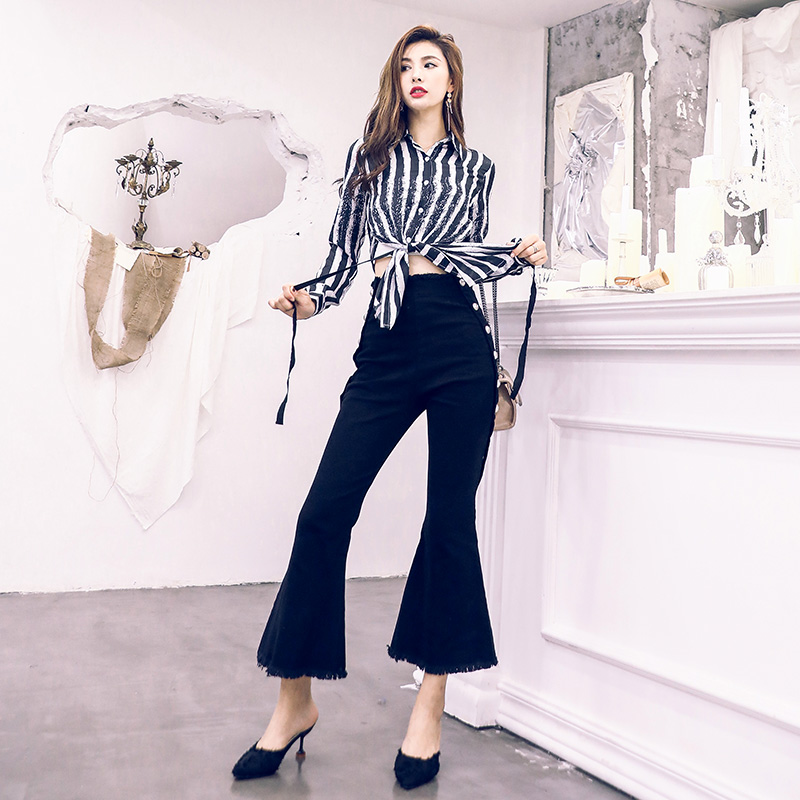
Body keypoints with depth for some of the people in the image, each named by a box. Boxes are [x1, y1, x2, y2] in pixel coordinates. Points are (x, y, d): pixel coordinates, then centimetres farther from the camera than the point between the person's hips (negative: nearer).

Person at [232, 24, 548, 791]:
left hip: (459, 339, 0)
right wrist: (309, 298, -4)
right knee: (326, 508, -8)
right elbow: (344, 248, 13)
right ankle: (294, 699, 5)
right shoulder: (369, 153, 16)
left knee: (450, 515, 0)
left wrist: (522, 256, 3)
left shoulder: (475, 166, 16)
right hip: (387, 341, 0)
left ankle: (431, 703, 11)